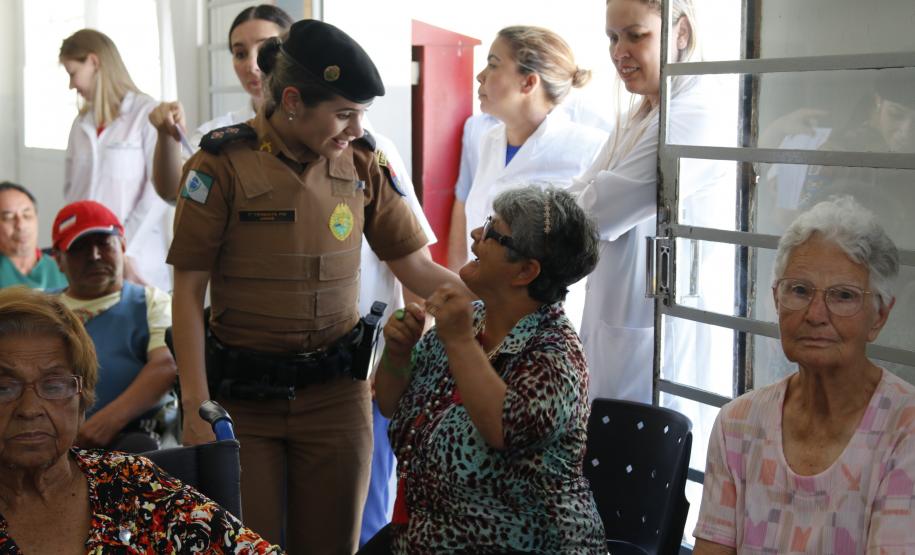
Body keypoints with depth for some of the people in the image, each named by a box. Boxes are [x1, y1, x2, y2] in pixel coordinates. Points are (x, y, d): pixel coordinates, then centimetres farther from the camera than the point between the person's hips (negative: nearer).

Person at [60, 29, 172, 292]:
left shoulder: (147, 113, -4)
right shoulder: (82, 123, 14)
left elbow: (159, 189, -9)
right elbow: (71, 187, 16)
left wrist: (126, 251, -12)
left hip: (136, 261, -5)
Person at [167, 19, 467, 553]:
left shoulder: (364, 164, 1)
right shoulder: (223, 163, -9)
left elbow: (418, 270, 3)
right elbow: (189, 291, -6)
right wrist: (196, 407, -12)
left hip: (335, 392, 2)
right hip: (242, 394, -2)